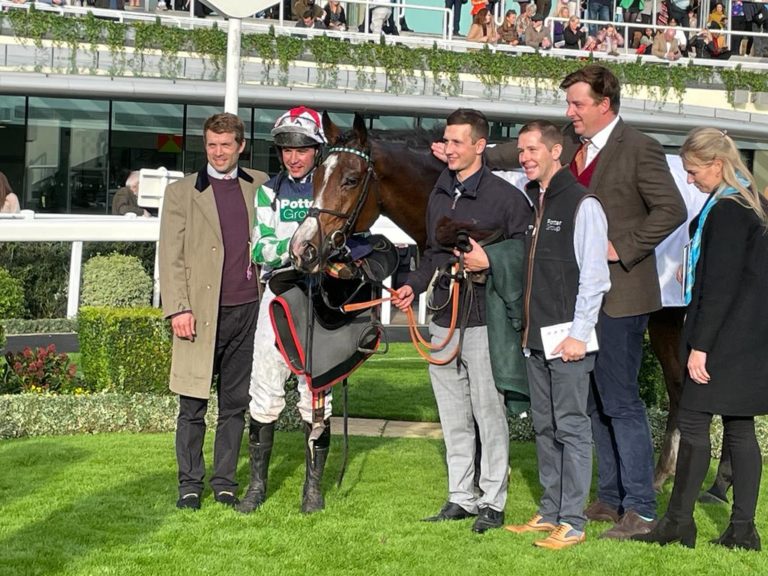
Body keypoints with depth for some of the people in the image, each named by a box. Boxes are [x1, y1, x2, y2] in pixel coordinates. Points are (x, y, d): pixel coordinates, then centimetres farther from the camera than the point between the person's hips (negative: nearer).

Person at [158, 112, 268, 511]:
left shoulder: (260, 186, 12)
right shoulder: (181, 192, 4)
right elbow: (171, 256, 0)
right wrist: (178, 308, -10)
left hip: (248, 309, 3)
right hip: (202, 312, -2)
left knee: (235, 404, 8)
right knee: (193, 406, 1)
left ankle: (225, 483, 17)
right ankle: (189, 485, 11)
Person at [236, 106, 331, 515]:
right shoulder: (269, 192, 8)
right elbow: (260, 249, -2)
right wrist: (295, 244, -19)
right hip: (278, 294, 1)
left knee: (316, 396, 1)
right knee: (264, 392, 0)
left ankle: (313, 486, 12)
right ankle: (258, 484, 10)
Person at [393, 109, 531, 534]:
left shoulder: (505, 196, -7)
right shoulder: (439, 196, 15)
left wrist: (490, 263, -21)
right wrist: (413, 285, 8)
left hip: (484, 322, -7)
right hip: (443, 320, 7)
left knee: (489, 414, -2)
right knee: (453, 418, 12)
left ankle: (492, 502, 7)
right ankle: (460, 498, 20)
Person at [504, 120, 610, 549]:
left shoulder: (582, 204, -9)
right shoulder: (529, 201, 14)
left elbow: (595, 277, -12)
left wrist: (578, 334, -15)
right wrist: (525, 327, 11)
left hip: (569, 338, -8)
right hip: (535, 337, 8)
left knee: (572, 427, -4)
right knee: (545, 428, 13)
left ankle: (572, 522, -1)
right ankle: (551, 512, 21)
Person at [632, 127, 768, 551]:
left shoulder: (726, 211, -16)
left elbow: (721, 286, -19)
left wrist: (700, 345, -17)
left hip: (725, 337, -10)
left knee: (693, 423, -3)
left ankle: (678, 523, 2)